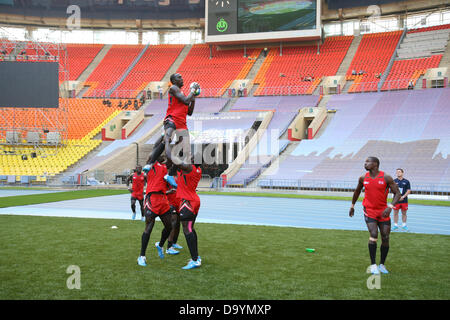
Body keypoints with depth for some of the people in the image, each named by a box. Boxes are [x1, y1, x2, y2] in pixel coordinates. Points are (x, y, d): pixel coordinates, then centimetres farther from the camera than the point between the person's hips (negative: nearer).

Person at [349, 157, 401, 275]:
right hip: (369, 211, 0)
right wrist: (352, 206, 25)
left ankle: (382, 265, 20)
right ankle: (373, 265, -8)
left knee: (385, 238, 2)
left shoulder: (386, 178, -10)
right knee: (373, 235, -17)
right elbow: (357, 191, 18)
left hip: (383, 212, 0)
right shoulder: (363, 178, 0)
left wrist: (390, 207, -24)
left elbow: (397, 193, -10)